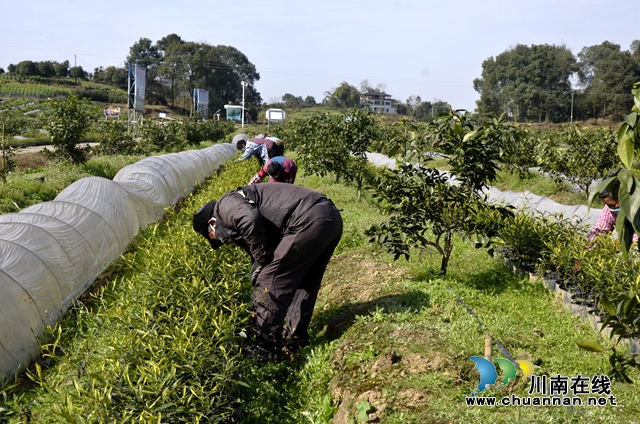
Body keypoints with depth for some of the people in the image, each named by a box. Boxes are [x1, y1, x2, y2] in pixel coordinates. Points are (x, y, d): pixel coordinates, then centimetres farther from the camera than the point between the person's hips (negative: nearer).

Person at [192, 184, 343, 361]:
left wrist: (261, 256, -5)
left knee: (270, 281, -2)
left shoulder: (226, 204, 5)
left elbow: (250, 220, -18)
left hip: (309, 220, -10)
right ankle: (294, 341, 31)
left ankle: (266, 348, 4)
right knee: (304, 285, 22)